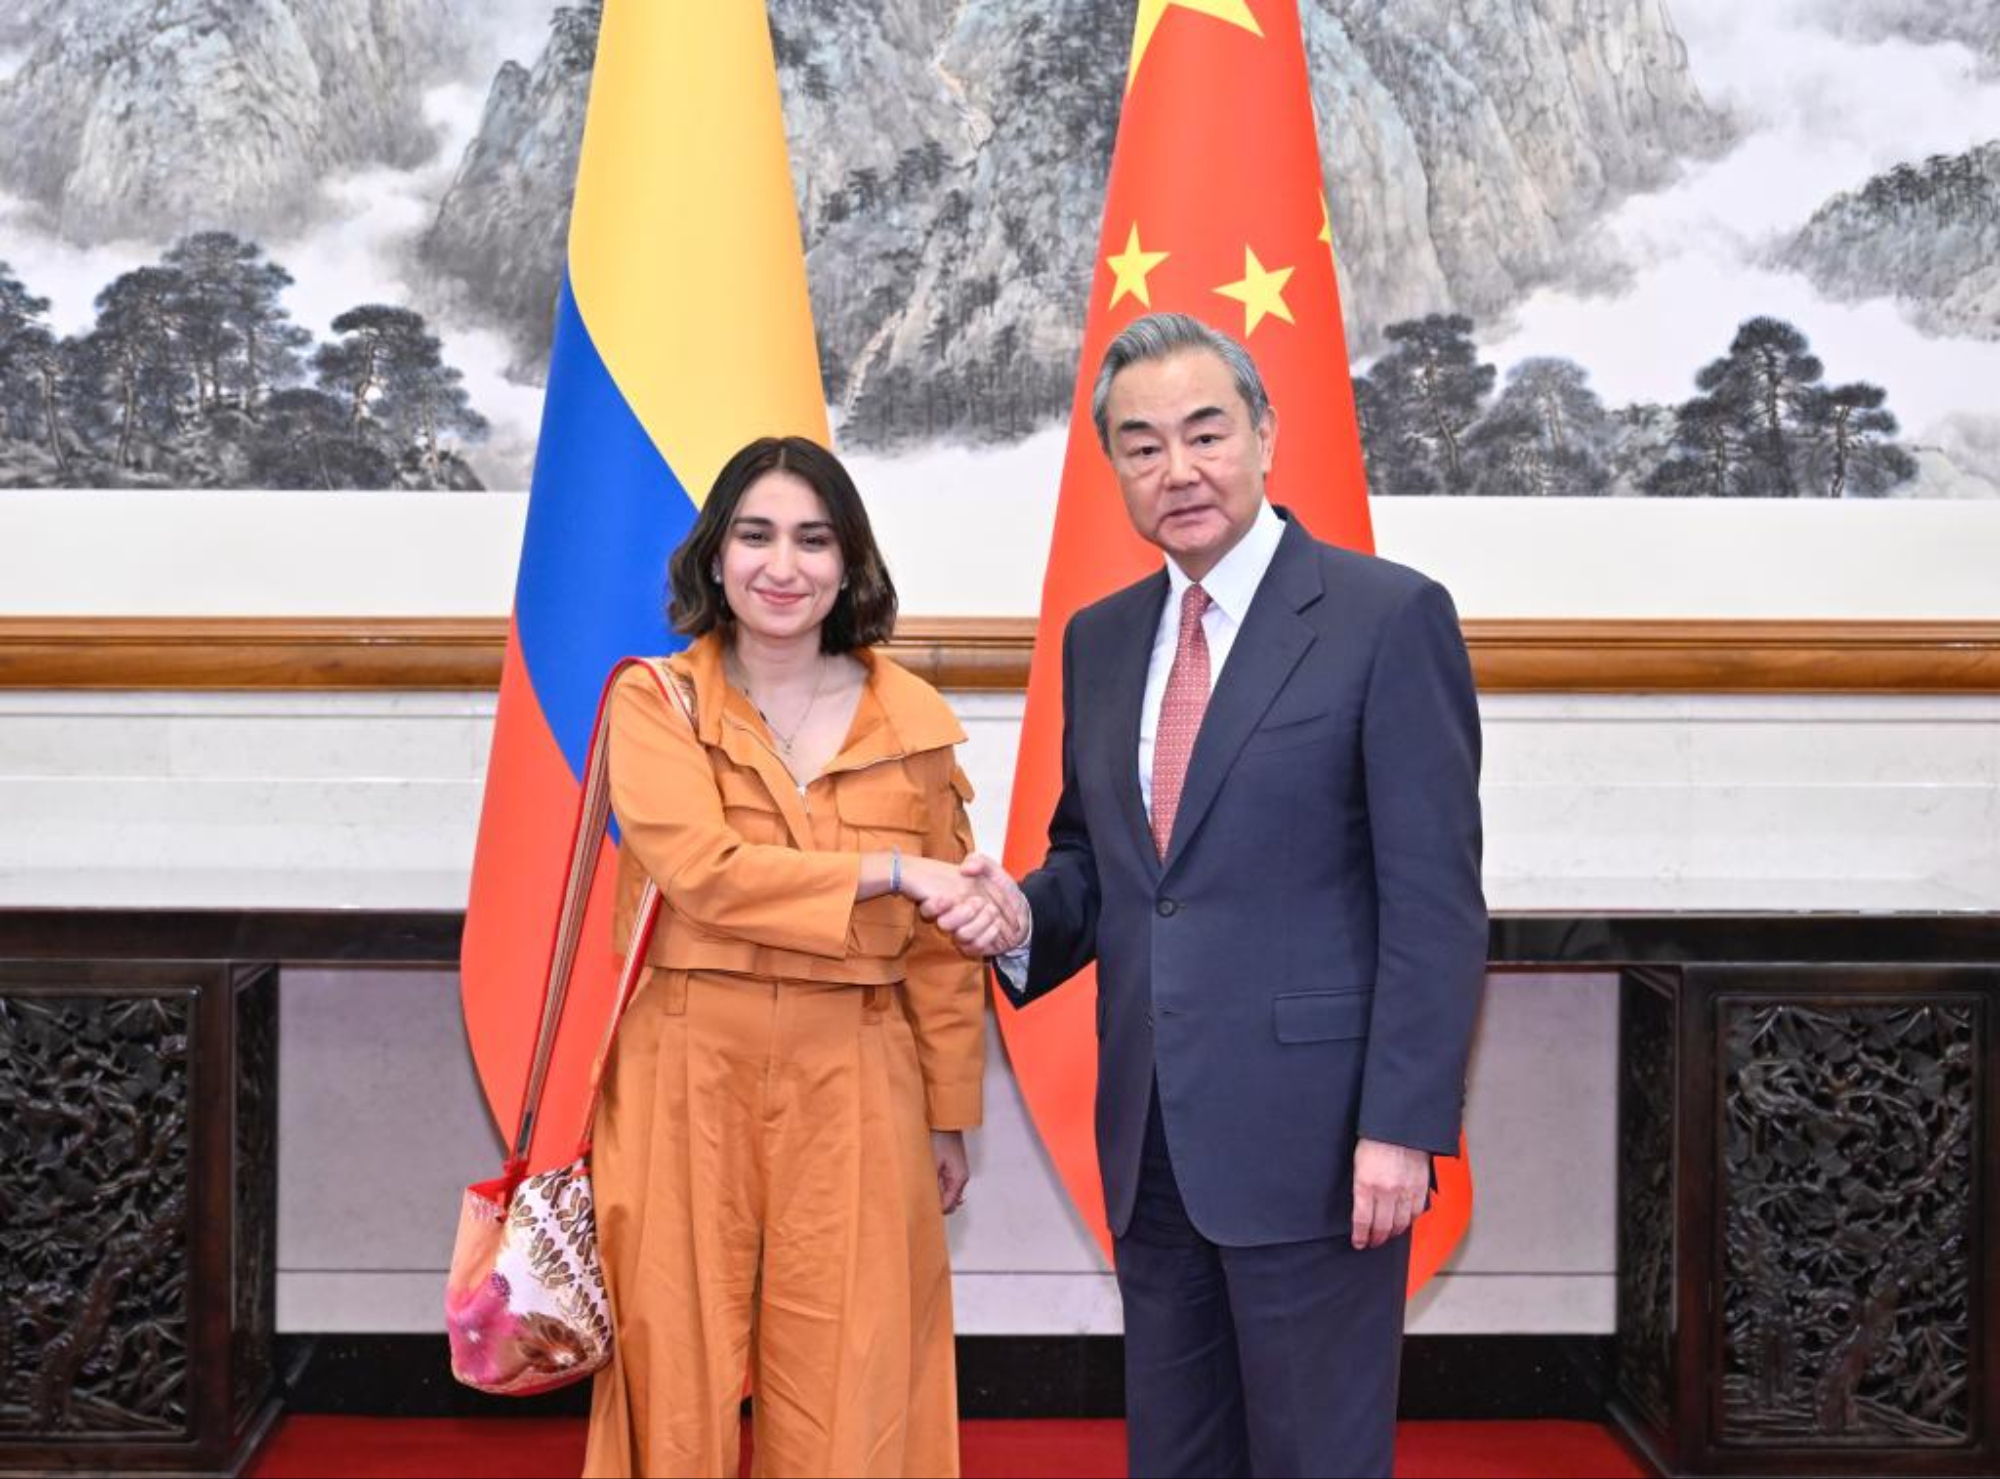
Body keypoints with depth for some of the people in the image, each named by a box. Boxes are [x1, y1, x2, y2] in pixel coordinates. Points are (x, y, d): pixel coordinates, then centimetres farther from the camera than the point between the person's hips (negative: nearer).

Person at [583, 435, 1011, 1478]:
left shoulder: (912, 720, 5)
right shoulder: (653, 702, 0)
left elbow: (942, 946, 8)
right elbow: (702, 872, -15)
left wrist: (949, 1116, 9)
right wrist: (891, 870, -14)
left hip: (854, 1084, 1)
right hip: (690, 1078, -1)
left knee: (851, 1395, 5)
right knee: (683, 1377, 7)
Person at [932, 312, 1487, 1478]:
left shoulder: (1390, 616, -8)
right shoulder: (1100, 639, 11)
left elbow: (1436, 899, -11)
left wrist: (1402, 1124, -16)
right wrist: (1026, 916, -4)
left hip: (1312, 1130, -6)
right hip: (1150, 1133, 6)